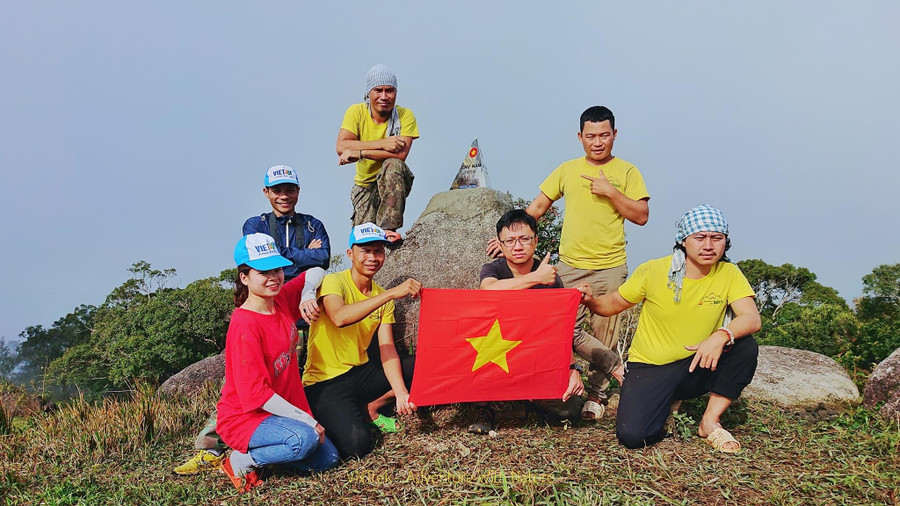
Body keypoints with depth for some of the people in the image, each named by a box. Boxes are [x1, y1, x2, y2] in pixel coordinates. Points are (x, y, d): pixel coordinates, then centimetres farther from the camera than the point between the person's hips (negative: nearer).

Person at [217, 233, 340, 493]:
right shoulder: (245, 325, -24)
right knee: (305, 439, -33)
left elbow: (316, 273, 13)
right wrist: (306, 419, -23)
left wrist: (307, 295, -10)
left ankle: (261, 446, 15)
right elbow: (255, 393, -25)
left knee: (328, 459, 2)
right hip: (245, 415, -8)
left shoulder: (282, 299, -2)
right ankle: (244, 460, -7)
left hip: (283, 408, 8)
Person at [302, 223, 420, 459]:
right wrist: (393, 293, -39)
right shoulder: (333, 282, -13)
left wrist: (400, 391, -20)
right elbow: (339, 318, -36)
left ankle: (371, 408, 4)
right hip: (325, 383, -6)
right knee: (356, 444, -28)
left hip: (362, 373, 7)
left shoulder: (382, 296, 6)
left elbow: (387, 350, -3)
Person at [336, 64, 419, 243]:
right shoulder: (356, 112, -9)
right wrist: (382, 144, -30)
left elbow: (401, 154, -26)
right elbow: (341, 147, -23)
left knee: (393, 164, -35)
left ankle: (388, 228, -32)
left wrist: (359, 153, -28)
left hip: (395, 181, -1)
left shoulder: (405, 115, -13)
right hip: (365, 183, 1)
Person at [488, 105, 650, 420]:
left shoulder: (626, 172, 4)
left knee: (604, 335, 4)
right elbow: (537, 207, 10)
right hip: (570, 265, 2)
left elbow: (641, 216, -1)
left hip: (610, 267, -1)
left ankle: (598, 394, 16)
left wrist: (610, 192, -12)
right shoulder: (567, 170, 9)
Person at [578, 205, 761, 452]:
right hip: (650, 368, -1)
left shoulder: (729, 274, -6)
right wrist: (591, 300, -22)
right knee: (632, 435, -24)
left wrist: (721, 336, -40)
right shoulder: (654, 271, -9)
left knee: (746, 347, -26)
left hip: (697, 367, 2)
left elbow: (752, 318, -19)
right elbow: (614, 304, 1)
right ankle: (667, 405, 13)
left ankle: (710, 421, -7)